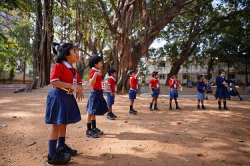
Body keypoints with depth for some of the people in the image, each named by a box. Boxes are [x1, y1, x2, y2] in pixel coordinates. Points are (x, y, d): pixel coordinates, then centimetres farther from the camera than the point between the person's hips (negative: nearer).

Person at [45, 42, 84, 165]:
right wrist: (71, 86, -27)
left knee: (63, 124, 18)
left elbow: (79, 82, 15)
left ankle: (61, 147, 34)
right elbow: (53, 81, -22)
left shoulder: (74, 70, 14)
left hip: (68, 98, 9)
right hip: (58, 97, -9)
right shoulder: (58, 66, -13)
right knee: (57, 125, -4)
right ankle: (52, 155, 5)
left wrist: (79, 90, -7)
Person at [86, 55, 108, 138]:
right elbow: (91, 83, -25)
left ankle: (94, 128, 28)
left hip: (99, 93, 10)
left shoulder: (98, 72, 15)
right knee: (90, 112, -2)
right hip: (95, 93, -9)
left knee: (94, 112, 17)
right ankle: (88, 131, 4)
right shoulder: (93, 71, -12)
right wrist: (95, 74, -33)